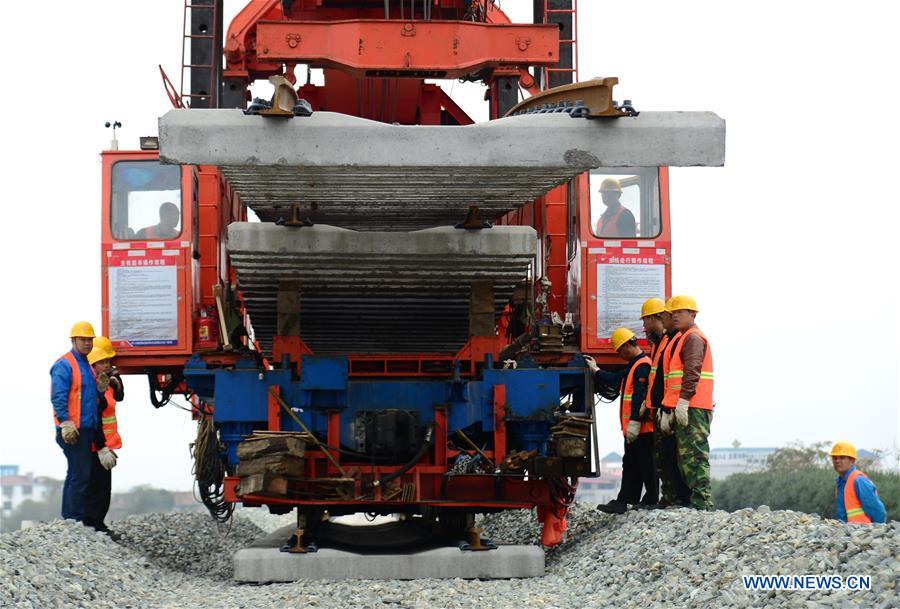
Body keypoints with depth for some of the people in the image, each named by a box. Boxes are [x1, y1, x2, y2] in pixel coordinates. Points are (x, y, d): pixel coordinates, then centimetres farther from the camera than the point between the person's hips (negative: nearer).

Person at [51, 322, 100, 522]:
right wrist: (66, 424, -23)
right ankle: (75, 519, -12)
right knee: (81, 475, -13)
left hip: (86, 429, 10)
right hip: (73, 430, -10)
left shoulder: (86, 366, 19)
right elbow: (58, 398, -17)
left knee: (75, 475, 12)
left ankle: (68, 519, 17)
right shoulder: (64, 365, -9)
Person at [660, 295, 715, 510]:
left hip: (693, 408, -11)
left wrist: (683, 401, -25)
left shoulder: (693, 338, -6)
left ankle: (701, 501, -17)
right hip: (685, 409, 11)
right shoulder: (684, 339, 26)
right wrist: (668, 408, 25)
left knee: (694, 453, -13)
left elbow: (692, 371, -19)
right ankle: (694, 498, 11)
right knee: (686, 454, 10)